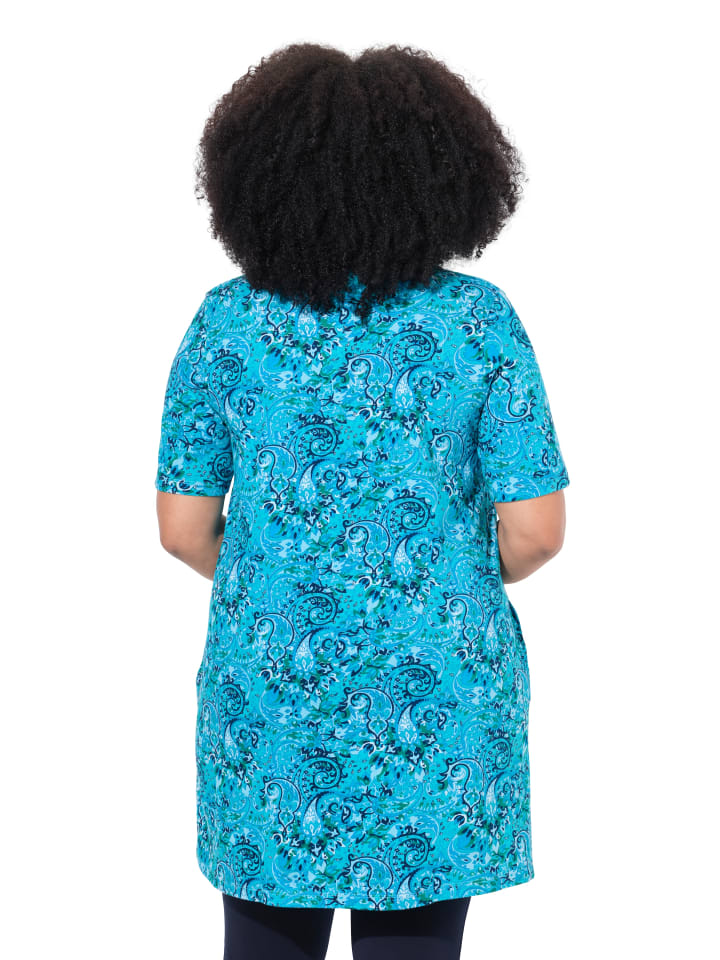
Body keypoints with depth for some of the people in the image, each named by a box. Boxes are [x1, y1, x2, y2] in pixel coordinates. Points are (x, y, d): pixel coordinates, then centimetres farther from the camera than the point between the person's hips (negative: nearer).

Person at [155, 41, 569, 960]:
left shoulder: (227, 322, -6)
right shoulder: (480, 320, -8)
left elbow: (183, 527, -3)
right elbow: (535, 532, -8)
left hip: (273, 691, 1)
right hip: (440, 699, 0)